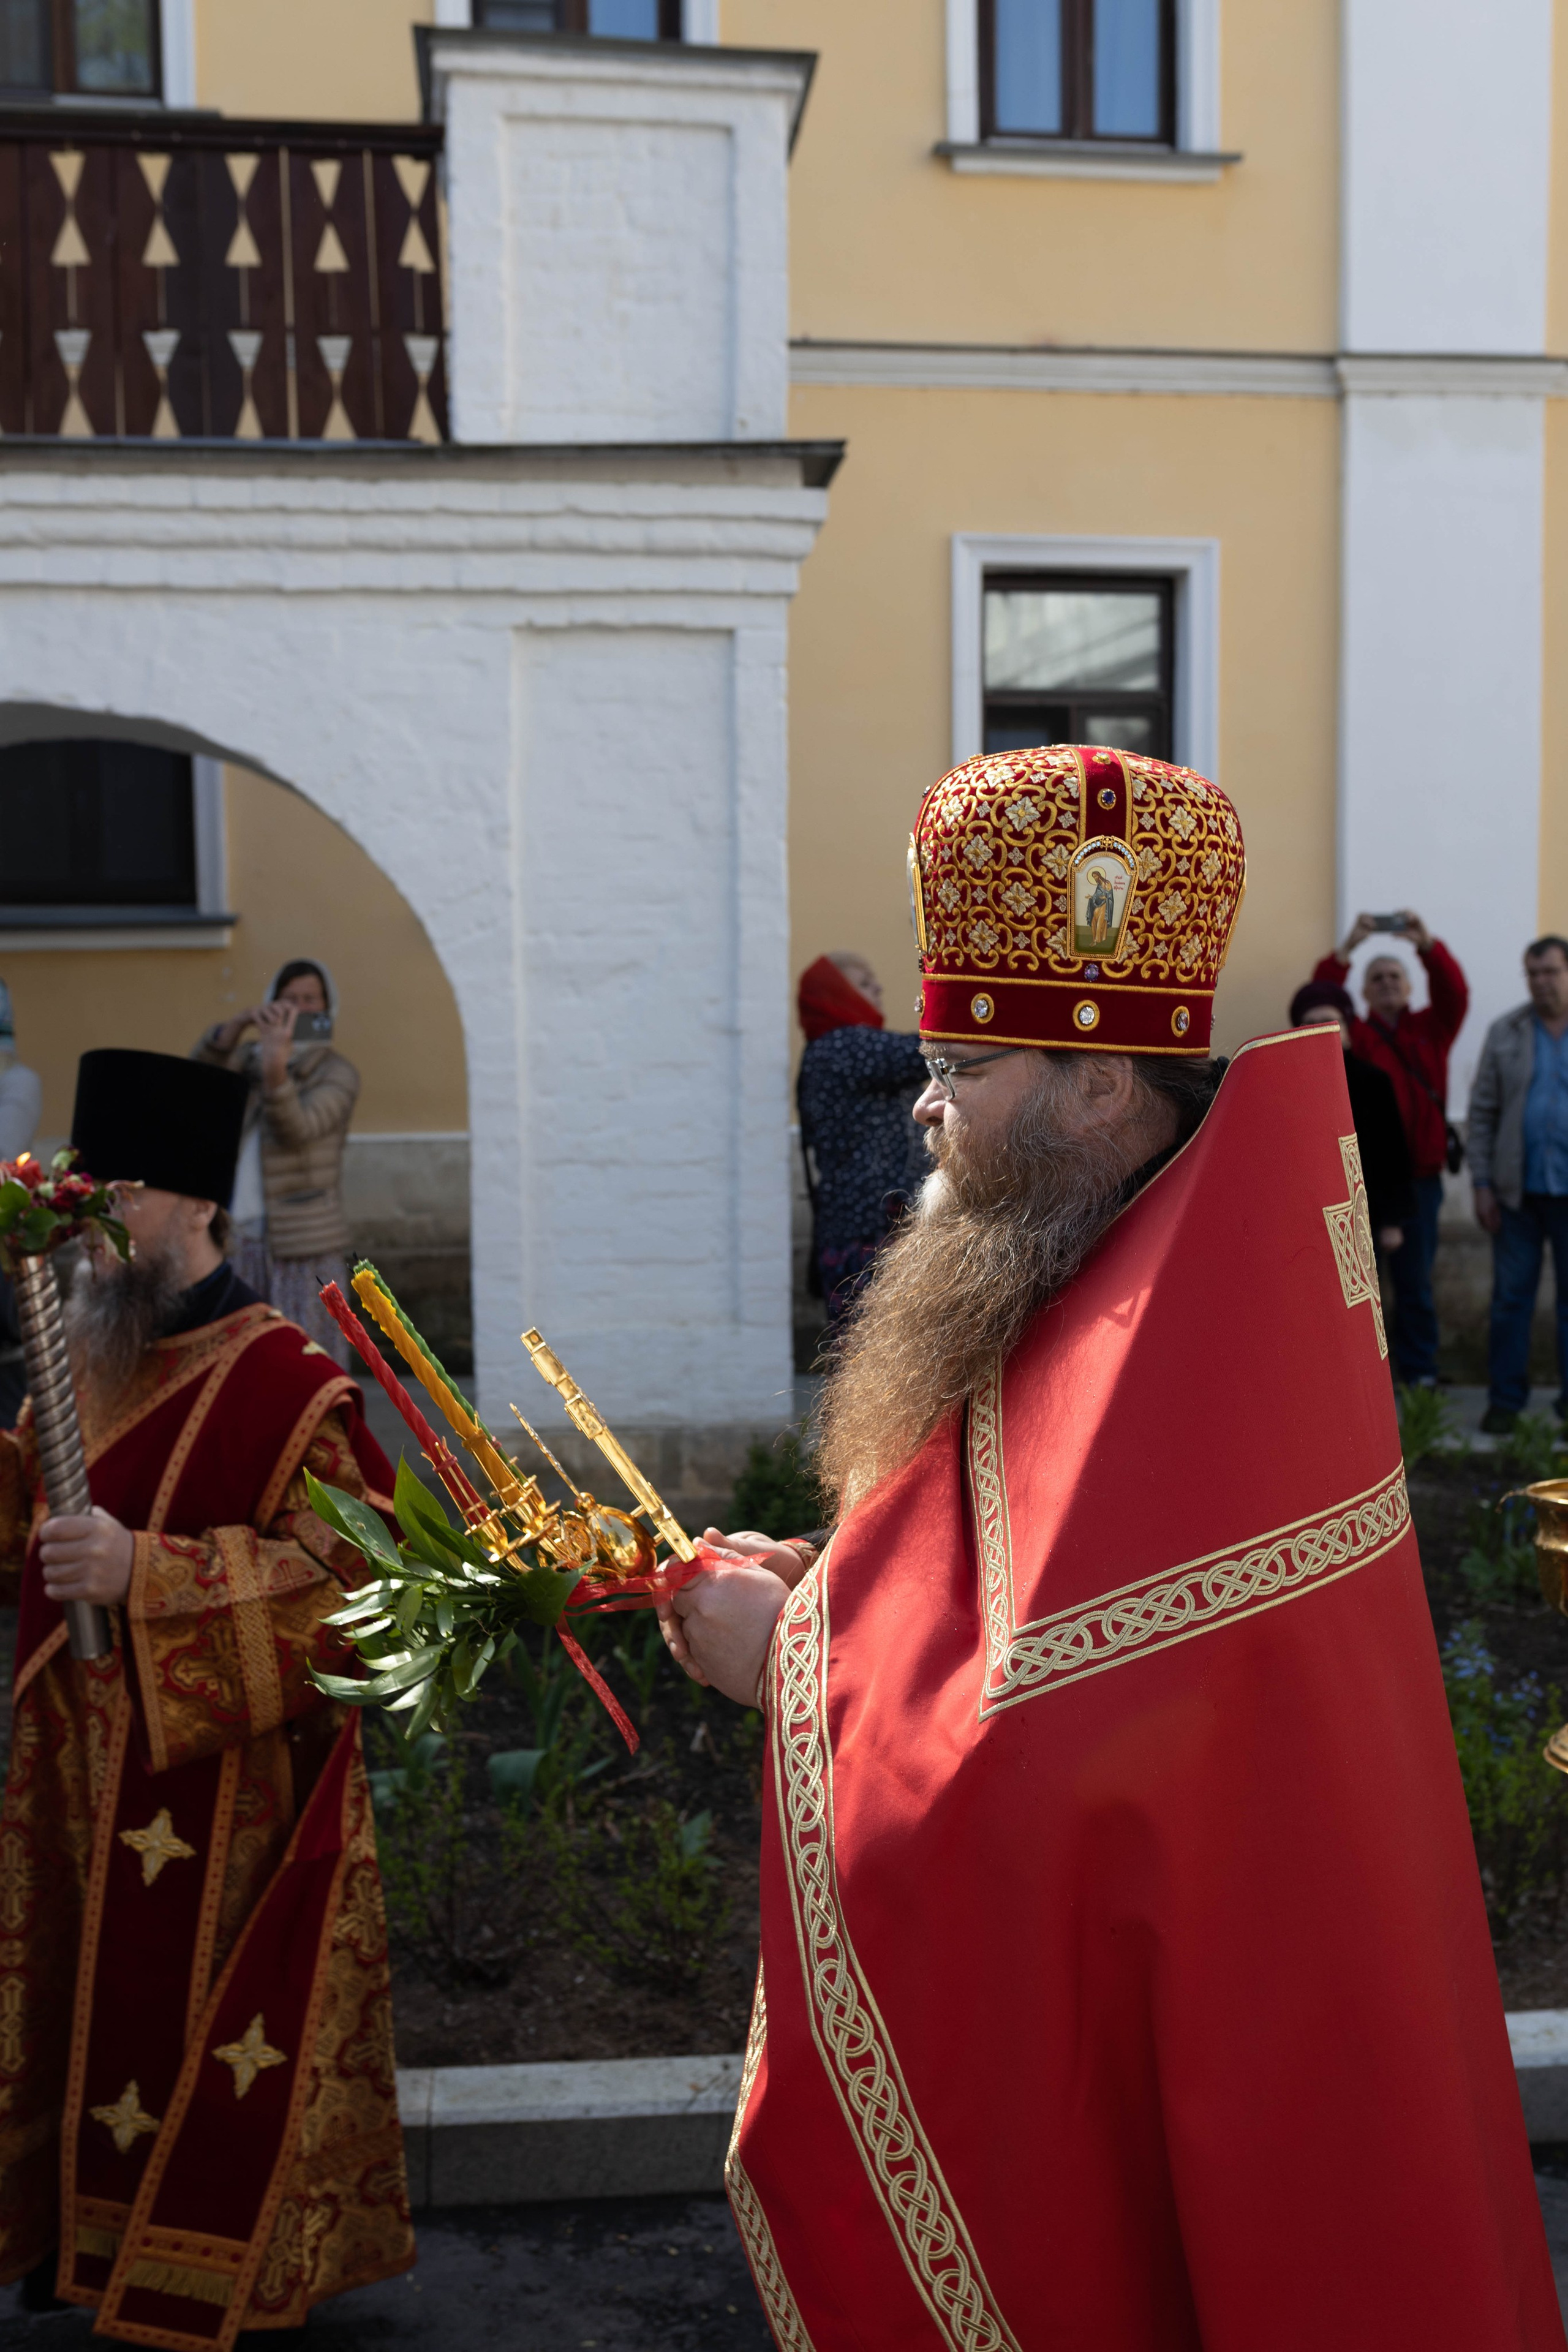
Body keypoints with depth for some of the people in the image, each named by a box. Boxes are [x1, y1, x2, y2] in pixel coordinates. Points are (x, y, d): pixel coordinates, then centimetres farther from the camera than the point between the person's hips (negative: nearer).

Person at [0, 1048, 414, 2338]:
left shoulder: (277, 1378, -17)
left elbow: (348, 1564, -23)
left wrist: (148, 1573, -27)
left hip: (217, 1790, -7)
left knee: (208, 2027, 5)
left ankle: (225, 2275, 25)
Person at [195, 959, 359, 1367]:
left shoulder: (337, 1073, 1)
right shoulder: (249, 1060, 14)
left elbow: (297, 1128, -17)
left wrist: (276, 1068, -35)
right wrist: (241, 1021, -22)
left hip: (305, 1245, -4)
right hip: (240, 1237, 4)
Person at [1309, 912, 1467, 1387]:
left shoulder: (1431, 1030, 11)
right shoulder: (1353, 1036, 6)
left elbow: (1455, 995, -7)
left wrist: (1427, 944, -22)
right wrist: (1346, 949, -22)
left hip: (1419, 1175, 1)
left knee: (1414, 1280, 7)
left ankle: (1420, 1375, 15)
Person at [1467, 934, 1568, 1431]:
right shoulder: (1505, 1032, 5)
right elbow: (1482, 1112, 5)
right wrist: (1482, 1184, -1)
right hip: (1518, 1190, 1)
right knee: (1511, 1298, 6)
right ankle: (1505, 1400, 15)